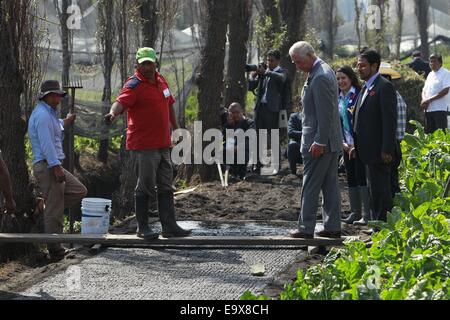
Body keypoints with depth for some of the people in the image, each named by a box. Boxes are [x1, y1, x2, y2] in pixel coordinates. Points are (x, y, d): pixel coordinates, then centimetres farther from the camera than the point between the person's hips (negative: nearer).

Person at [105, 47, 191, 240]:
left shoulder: (161, 81, 11)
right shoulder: (134, 85, -13)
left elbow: (169, 104, 25)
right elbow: (121, 101, -31)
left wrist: (175, 128, 29)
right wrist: (113, 113, -52)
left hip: (163, 145, 8)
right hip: (143, 146, -8)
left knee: (165, 187, 12)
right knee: (145, 187, -3)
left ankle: (169, 227, 19)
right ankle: (142, 228, 7)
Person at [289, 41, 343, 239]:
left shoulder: (320, 78, -19)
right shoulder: (324, 71, 14)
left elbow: (325, 113, -22)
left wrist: (319, 142, -21)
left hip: (319, 143, -10)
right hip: (332, 141, 10)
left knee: (311, 186, -4)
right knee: (330, 185, 11)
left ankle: (306, 228, -1)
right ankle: (333, 227, 15)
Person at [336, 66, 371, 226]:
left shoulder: (359, 95, -9)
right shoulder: (337, 98, 12)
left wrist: (356, 146, -15)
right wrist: (342, 143, 4)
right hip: (347, 145, 7)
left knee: (361, 177, -10)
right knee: (351, 178, 9)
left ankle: (366, 214, -8)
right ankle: (355, 213, 15)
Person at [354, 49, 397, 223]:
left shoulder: (384, 87, -13)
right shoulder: (366, 88, 17)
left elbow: (390, 120, -18)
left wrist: (387, 150, -21)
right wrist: (356, 146, 16)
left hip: (379, 151, -10)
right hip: (369, 151, 10)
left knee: (380, 191, -8)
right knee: (374, 190, 14)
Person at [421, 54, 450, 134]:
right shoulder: (430, 75, 19)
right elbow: (424, 90, 20)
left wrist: (429, 100, -15)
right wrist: (424, 100, -4)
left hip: (440, 109, -7)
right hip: (428, 109, 8)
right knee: (429, 133, 8)